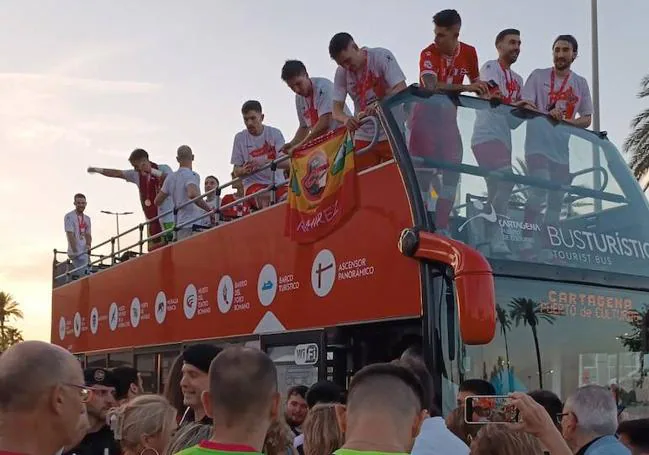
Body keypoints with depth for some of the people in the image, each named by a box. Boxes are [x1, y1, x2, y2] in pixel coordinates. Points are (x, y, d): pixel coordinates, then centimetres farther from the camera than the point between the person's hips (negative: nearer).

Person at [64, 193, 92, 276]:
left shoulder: (87, 218, 16)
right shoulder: (69, 216, -8)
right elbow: (70, 235, -14)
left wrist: (88, 245, -3)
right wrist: (75, 251, -20)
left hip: (84, 252, 8)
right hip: (76, 253, -8)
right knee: (83, 275, -16)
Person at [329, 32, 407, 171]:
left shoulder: (382, 56, -10)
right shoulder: (341, 72, 1)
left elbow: (402, 90, -19)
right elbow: (336, 110, -2)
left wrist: (379, 105, -37)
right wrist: (346, 119, -26)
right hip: (363, 138, 4)